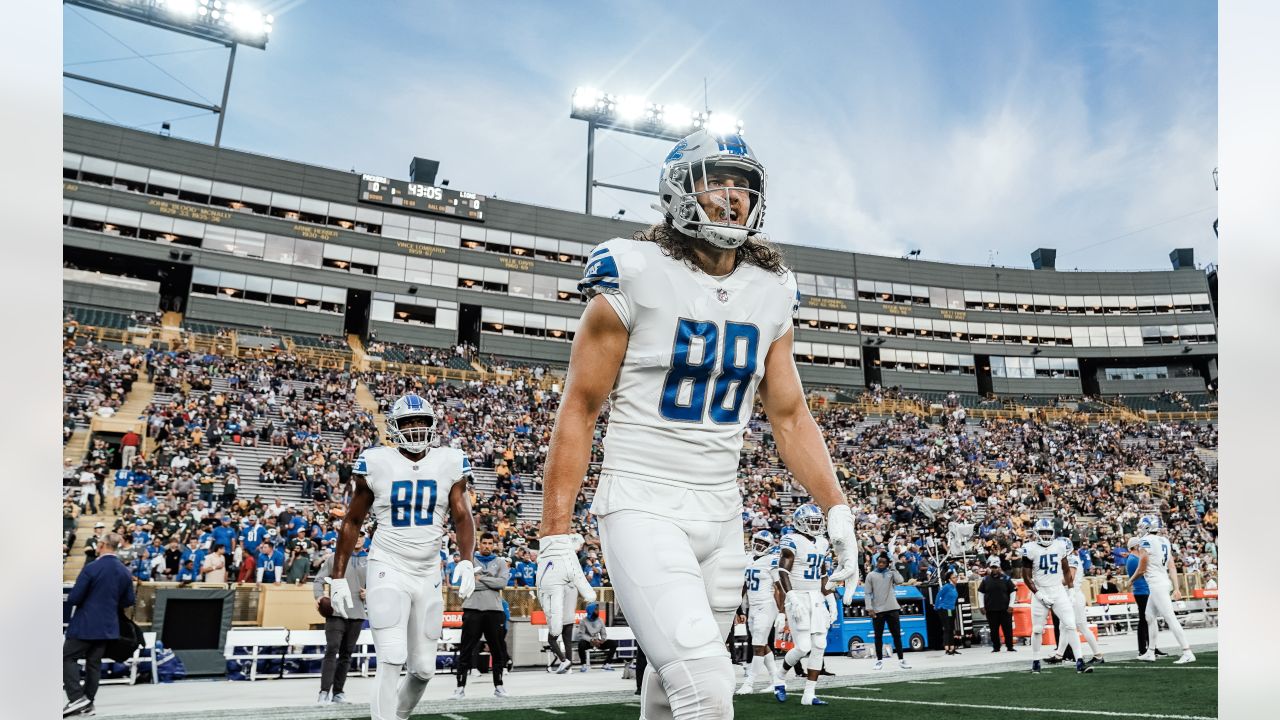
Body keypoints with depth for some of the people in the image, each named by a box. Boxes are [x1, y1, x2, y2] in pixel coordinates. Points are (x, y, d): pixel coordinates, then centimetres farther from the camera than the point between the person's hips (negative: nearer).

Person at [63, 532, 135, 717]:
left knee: (68, 658, 5)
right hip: (108, 625, 6)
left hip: (85, 624, -6)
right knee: (94, 662, 13)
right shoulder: (125, 572, 2)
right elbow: (129, 601, 9)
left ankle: (77, 698, -7)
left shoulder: (91, 568, -17)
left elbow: (73, 598, -15)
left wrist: (72, 599, 7)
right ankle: (88, 702, 16)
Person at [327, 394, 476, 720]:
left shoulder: (449, 463, -1)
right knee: (391, 661, -15)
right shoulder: (377, 463, -5)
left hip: (429, 575, 3)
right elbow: (352, 522, 4)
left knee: (423, 669, 10)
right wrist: (337, 577, 2)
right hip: (389, 571, -3)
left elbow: (462, 516, -3)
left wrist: (466, 561, -20)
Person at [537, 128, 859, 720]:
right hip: (643, 508, -5)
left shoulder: (769, 296, 6)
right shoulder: (635, 279, -9)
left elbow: (790, 416, 11)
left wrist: (835, 509, 1)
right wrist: (554, 536, -9)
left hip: (721, 515, 6)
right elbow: (579, 409, -7)